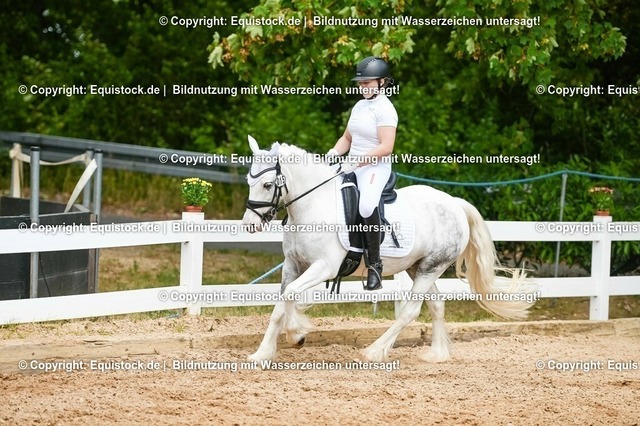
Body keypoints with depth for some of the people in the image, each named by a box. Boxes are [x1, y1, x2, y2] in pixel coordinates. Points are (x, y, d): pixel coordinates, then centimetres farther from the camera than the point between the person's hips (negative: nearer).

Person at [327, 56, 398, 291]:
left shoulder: (384, 109, -10)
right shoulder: (359, 106, 15)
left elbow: (385, 148, -20)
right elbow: (347, 138, 24)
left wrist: (356, 161, -23)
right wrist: (334, 152, 4)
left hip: (375, 168, -9)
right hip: (352, 167, 9)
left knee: (366, 205, -35)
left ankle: (374, 264, -26)